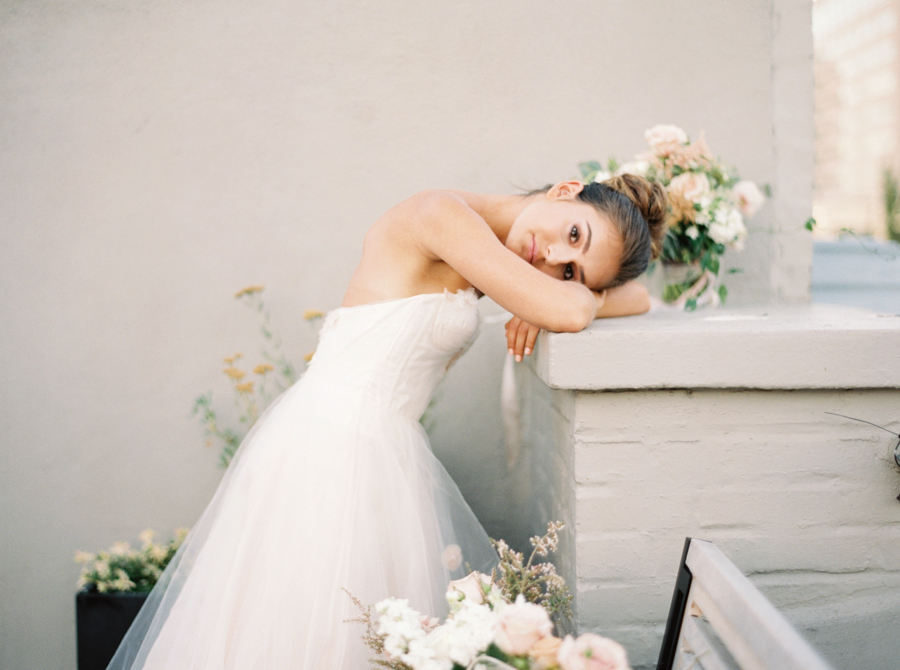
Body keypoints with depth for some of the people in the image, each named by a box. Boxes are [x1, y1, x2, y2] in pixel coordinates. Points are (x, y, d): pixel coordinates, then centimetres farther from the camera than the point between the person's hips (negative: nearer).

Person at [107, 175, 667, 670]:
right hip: (334, 442, -8)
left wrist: (567, 292, -5)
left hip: (378, 448, 8)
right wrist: (574, 299, 0)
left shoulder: (477, 247, 10)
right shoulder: (443, 213, -15)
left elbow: (636, 298, 15)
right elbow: (568, 313, -22)